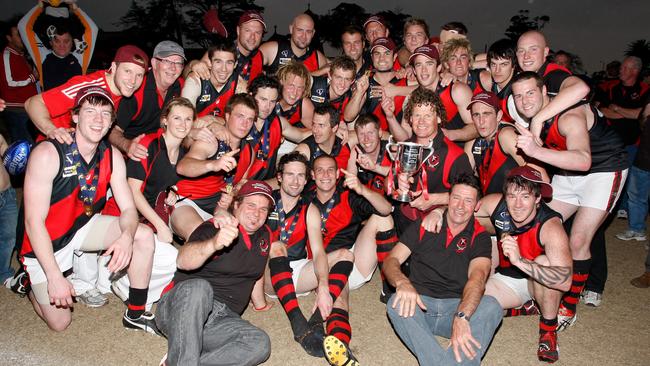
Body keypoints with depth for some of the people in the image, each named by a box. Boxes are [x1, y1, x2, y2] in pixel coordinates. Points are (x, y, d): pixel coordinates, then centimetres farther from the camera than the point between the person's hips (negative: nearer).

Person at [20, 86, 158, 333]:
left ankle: (135, 314, -1)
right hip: (45, 241, -4)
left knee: (144, 236, -16)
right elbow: (34, 222, -26)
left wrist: (127, 236, -35)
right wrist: (54, 276, -28)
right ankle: (30, 283, 32)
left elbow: (128, 209, -11)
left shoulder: (112, 157, -10)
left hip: (83, 225, 5)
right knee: (60, 323, 1)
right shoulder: (48, 154, -27)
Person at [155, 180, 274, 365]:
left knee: (260, 343, -27)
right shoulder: (212, 228, -5)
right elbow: (182, 261, -25)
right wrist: (214, 244, -44)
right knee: (199, 287, -39)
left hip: (222, 319, 5)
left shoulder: (265, 235, 15)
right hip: (181, 308, -5)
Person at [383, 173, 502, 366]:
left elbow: (477, 277, -15)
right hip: (419, 304, 1)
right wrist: (402, 283, -26)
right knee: (396, 303, -31)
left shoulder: (480, 237, 4)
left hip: (457, 306, 0)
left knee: (491, 306, -29)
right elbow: (391, 260, 0)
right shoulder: (423, 225, 7)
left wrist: (461, 317, -34)